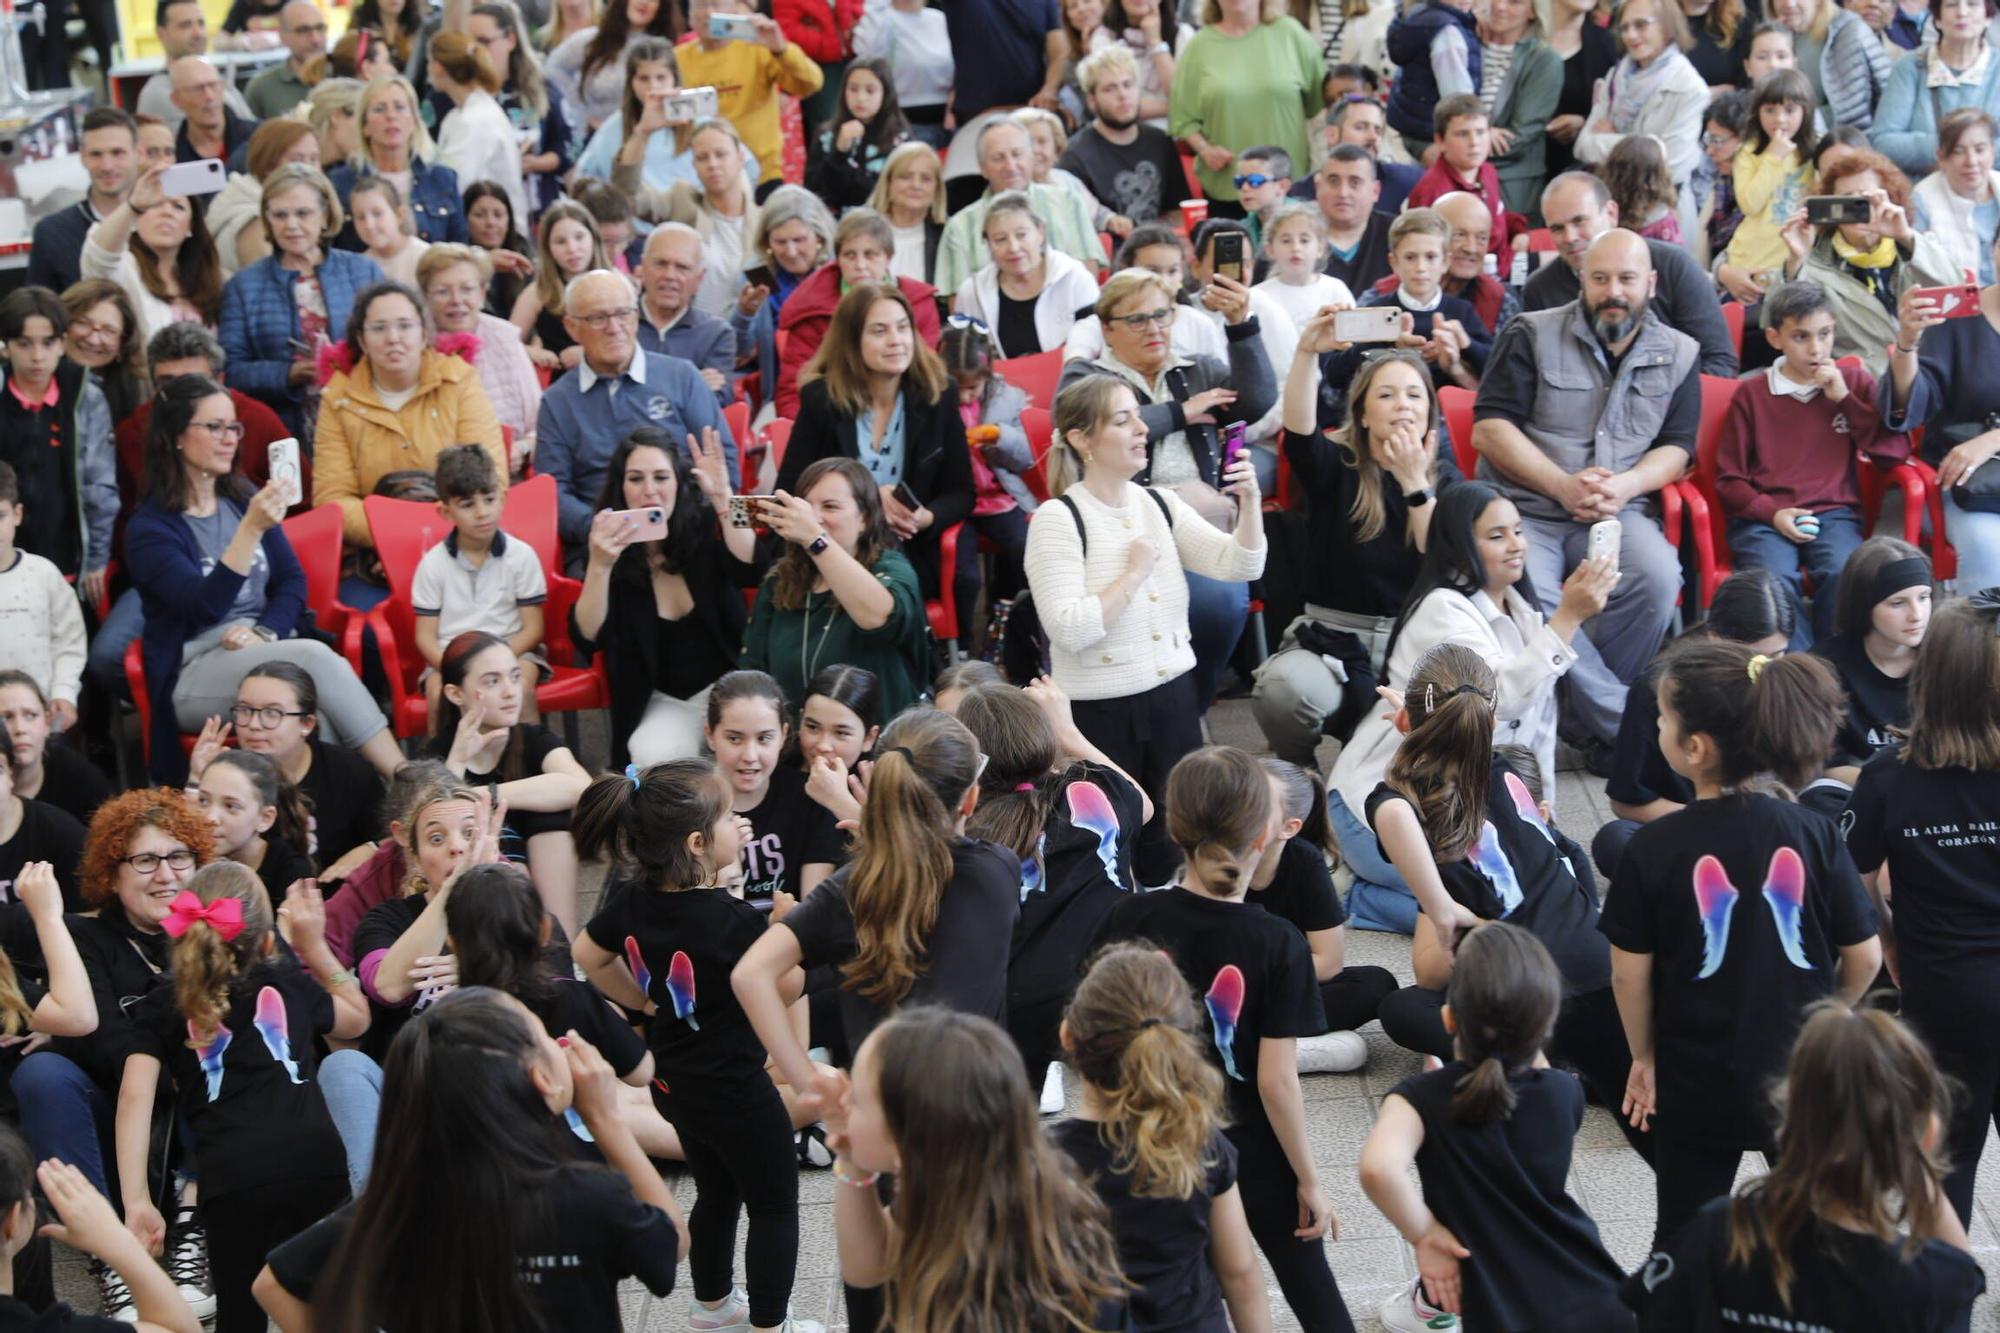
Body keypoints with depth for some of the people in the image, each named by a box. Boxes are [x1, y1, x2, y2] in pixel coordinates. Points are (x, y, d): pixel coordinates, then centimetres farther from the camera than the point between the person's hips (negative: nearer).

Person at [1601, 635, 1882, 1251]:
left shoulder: (1653, 849, -16)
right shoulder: (1813, 833, -9)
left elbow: (1629, 974, -10)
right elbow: (1864, 958, -3)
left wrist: (1644, 1056, 7)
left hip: (1698, 1085, -2)